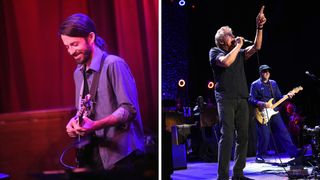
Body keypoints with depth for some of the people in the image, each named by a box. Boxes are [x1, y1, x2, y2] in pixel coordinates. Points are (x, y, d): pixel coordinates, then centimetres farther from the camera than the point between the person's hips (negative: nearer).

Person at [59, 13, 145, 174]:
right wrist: (75, 122, 1)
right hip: (92, 157, 7)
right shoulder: (78, 73, 14)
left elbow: (129, 109, -18)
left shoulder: (113, 64, -12)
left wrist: (95, 125, -28)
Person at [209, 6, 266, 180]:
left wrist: (259, 27, -5)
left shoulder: (239, 53, 19)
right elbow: (226, 62, -17)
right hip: (226, 99, -6)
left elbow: (256, 47, 5)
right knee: (227, 135, -13)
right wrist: (238, 45, -6)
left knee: (243, 136, 4)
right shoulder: (215, 52, 3)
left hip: (242, 100, 6)